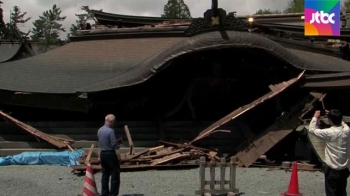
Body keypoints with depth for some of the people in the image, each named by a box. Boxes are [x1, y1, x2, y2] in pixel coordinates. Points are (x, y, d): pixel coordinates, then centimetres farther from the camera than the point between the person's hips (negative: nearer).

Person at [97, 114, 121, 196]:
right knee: (115, 175, -1)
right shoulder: (111, 131, -18)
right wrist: (118, 157, -6)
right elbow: (114, 145, -18)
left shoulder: (99, 130, 6)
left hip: (102, 153, 8)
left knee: (105, 175, 13)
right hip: (111, 154, -8)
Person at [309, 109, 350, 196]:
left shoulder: (329, 133, -19)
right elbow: (341, 123, 22)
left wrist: (315, 117, 5)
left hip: (332, 170, -5)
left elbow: (312, 129, -7)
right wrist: (333, 115, 16)